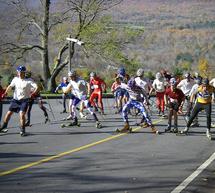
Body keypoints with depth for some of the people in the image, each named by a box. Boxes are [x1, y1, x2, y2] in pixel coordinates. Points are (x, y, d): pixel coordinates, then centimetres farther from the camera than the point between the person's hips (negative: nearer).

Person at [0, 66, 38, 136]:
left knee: (22, 114, -18)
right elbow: (10, 86, 13)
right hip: (15, 99, 4)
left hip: (24, 100, -4)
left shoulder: (29, 81, -9)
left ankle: (22, 130, -6)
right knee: (9, 113, 8)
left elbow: (36, 87, -16)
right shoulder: (15, 79, 4)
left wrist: (33, 93, -31)